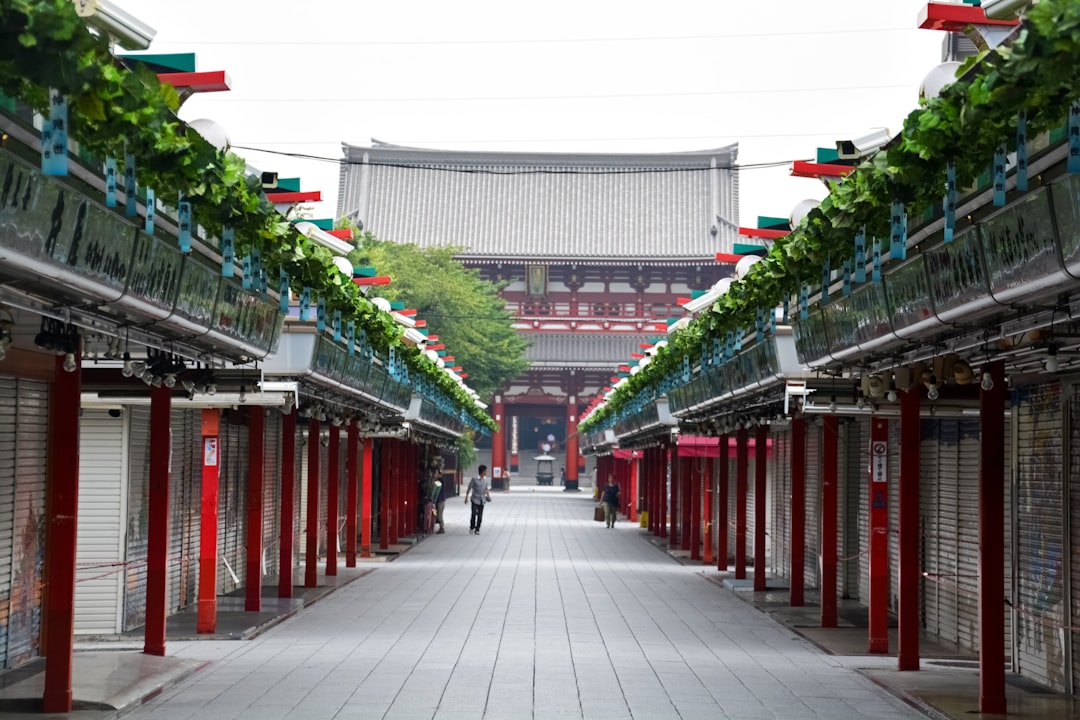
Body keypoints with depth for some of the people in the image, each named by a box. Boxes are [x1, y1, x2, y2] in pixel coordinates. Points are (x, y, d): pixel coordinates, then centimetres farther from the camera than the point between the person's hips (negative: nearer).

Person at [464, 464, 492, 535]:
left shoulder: (485, 479, 6)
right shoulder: (474, 479, -9)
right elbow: (469, 488, -4)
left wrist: (488, 495, 1)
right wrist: (466, 497, -6)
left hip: (482, 500, 4)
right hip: (475, 499, -4)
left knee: (480, 516, 3)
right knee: (474, 514, -10)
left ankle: (477, 530, 12)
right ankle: (472, 528, 9)